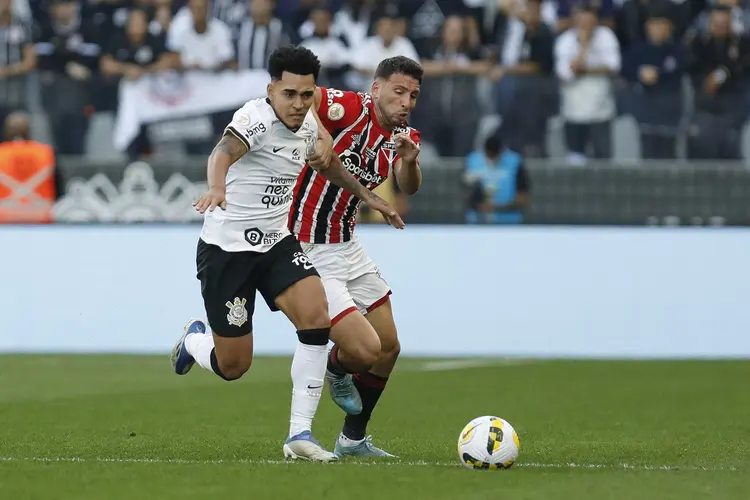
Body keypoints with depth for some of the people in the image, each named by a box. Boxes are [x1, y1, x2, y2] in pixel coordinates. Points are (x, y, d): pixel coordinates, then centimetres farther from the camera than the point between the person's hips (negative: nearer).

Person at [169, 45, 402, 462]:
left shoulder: (308, 125, 2)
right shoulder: (257, 118, -21)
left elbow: (327, 163, 26)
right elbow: (224, 152, -43)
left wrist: (369, 196, 29)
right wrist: (216, 189, -63)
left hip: (278, 243, 6)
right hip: (227, 248, -6)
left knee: (316, 317, -19)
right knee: (233, 366, 0)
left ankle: (300, 435, -13)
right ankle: (194, 341, 38)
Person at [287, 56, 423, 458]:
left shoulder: (403, 137, 3)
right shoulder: (352, 110, -19)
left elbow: (408, 187, -15)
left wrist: (409, 160, -34)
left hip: (346, 247, 9)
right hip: (308, 254, -9)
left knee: (388, 349, 16)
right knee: (365, 350, -16)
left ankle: (353, 439, 34)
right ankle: (336, 368, 22)